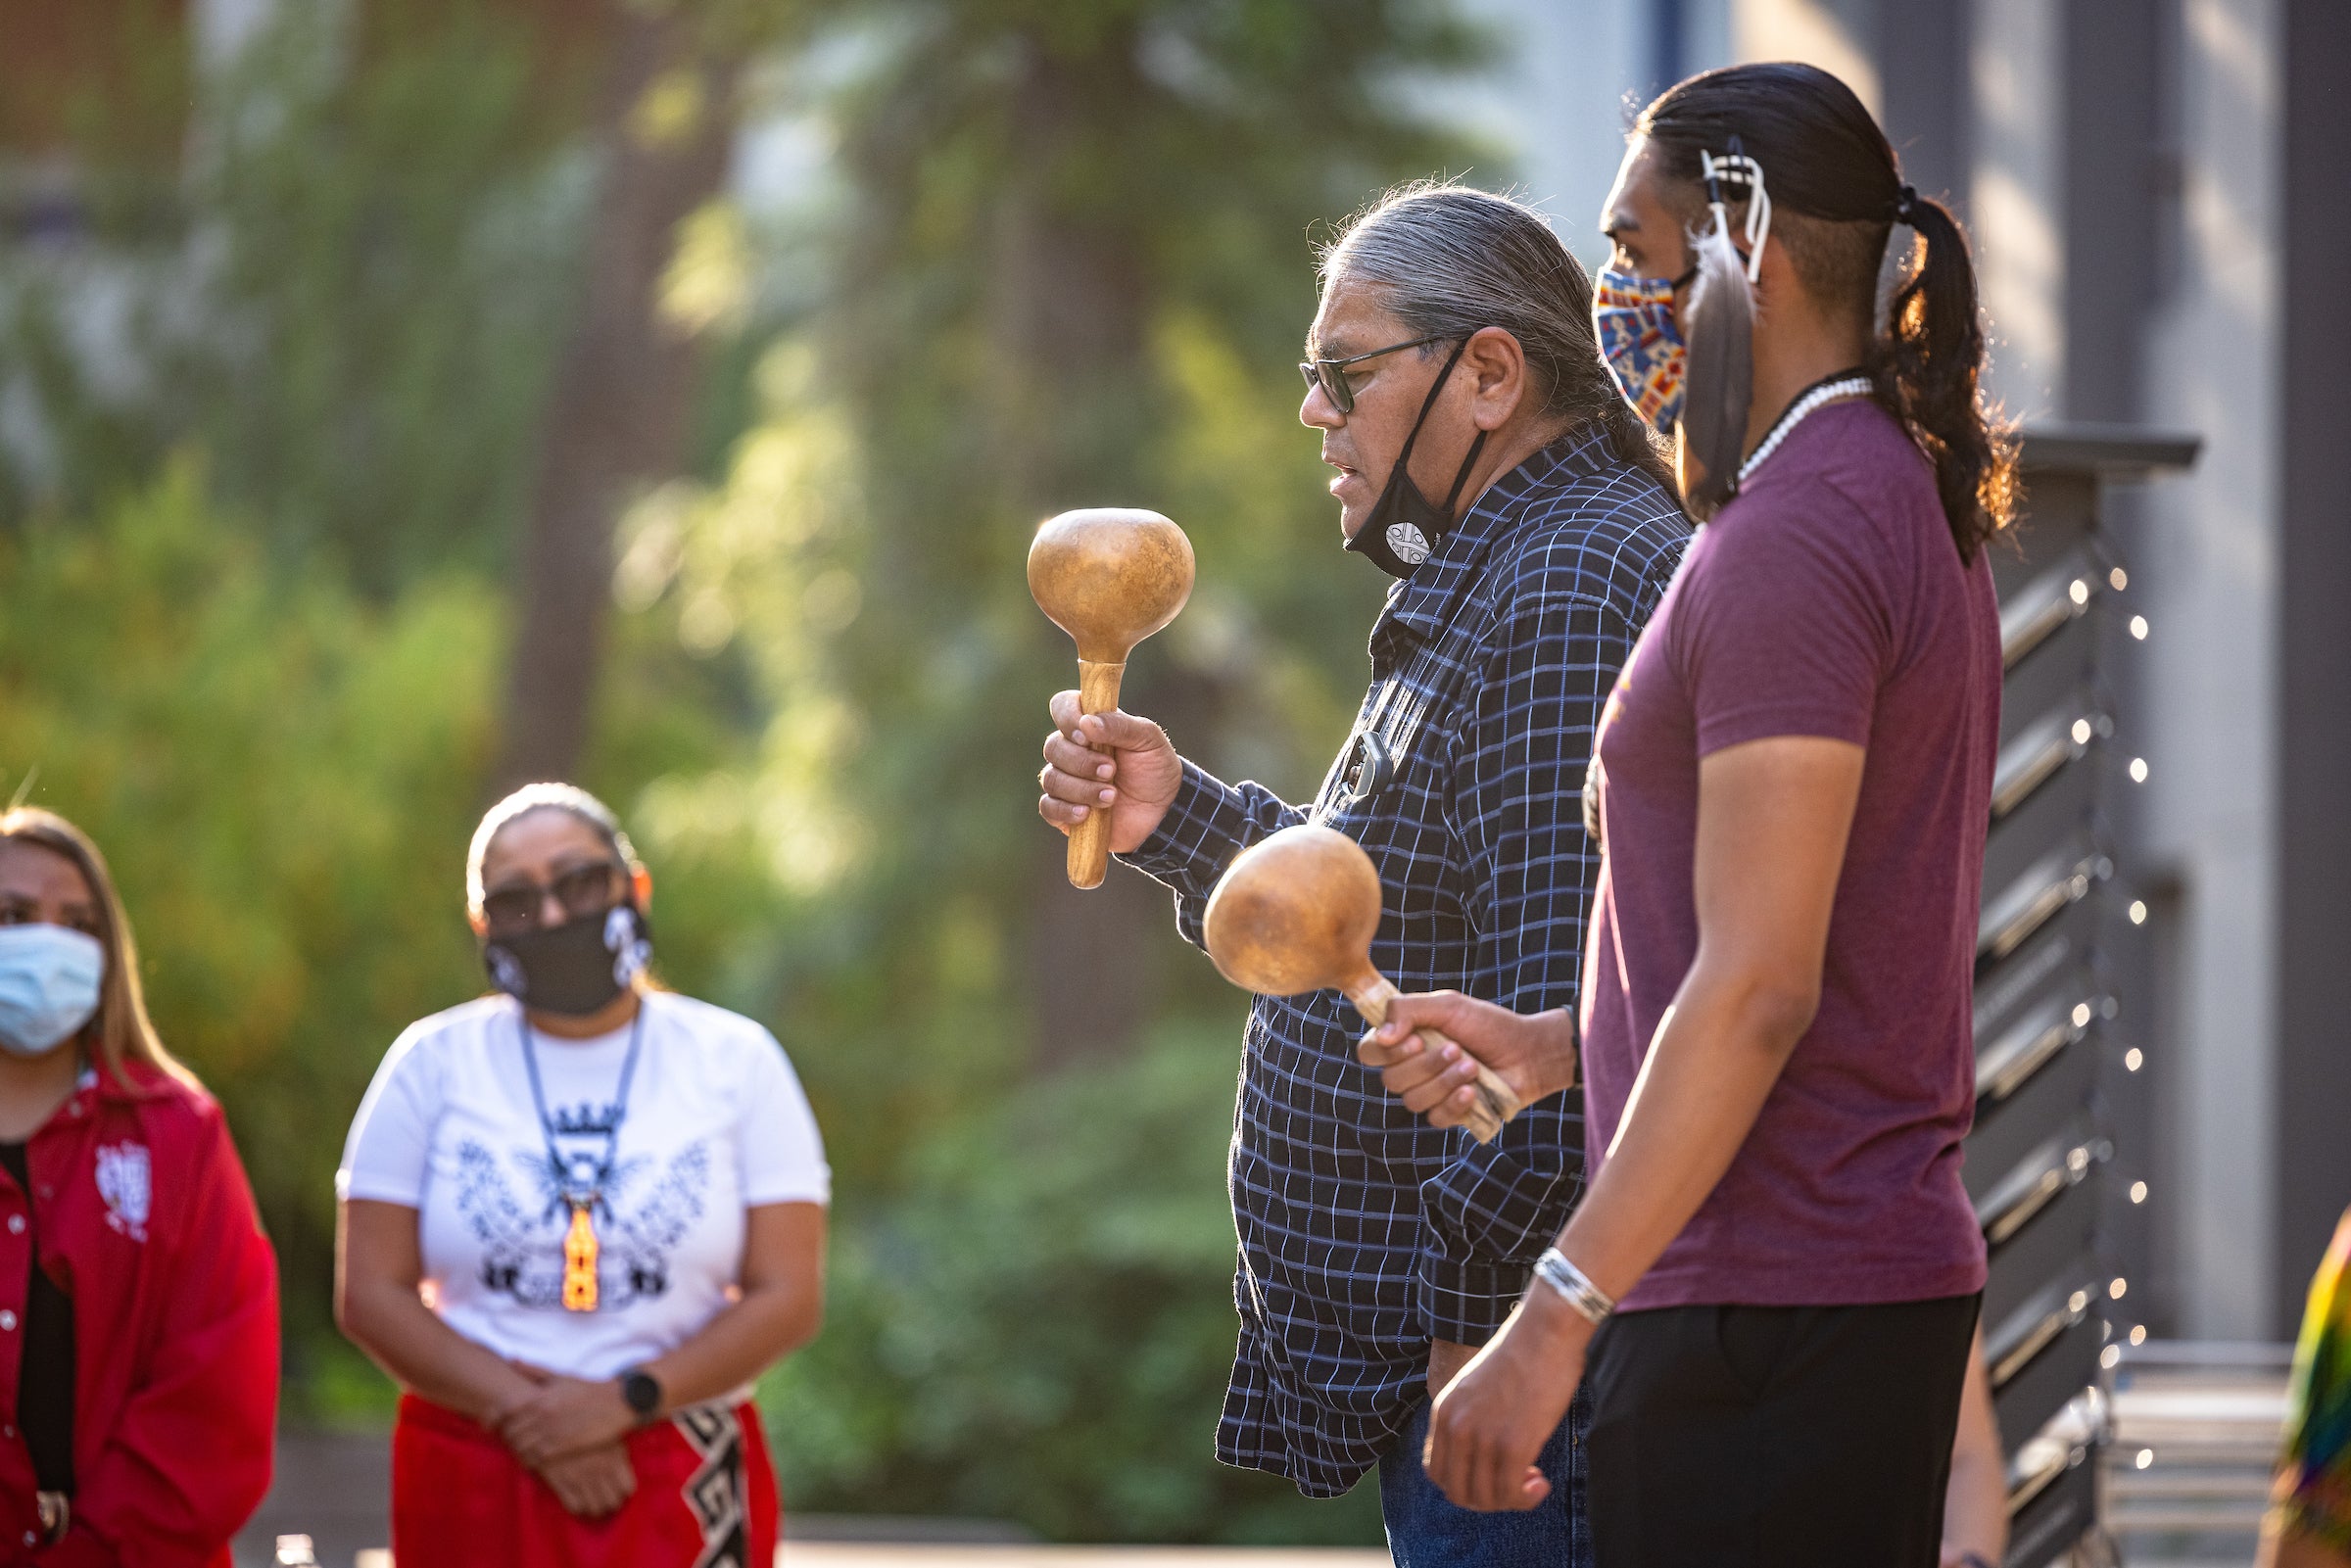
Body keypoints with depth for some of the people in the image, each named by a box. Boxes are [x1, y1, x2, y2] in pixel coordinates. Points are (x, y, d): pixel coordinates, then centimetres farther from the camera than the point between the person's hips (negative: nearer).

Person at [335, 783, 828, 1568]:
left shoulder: (734, 1062, 6)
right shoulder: (434, 1063, 7)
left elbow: (787, 1296, 0)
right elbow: (371, 1293, 1)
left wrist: (624, 1401, -13)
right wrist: (524, 1413, -11)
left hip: (680, 1498, -1)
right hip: (476, 1489, 1)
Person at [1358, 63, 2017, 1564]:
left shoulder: (1794, 537, -15)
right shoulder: (1905, 503, 17)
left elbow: (1757, 993, -21)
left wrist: (1557, 1318, -22)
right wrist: (1555, 1046, 19)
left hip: (1772, 1310, -10)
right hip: (1890, 1261, 10)